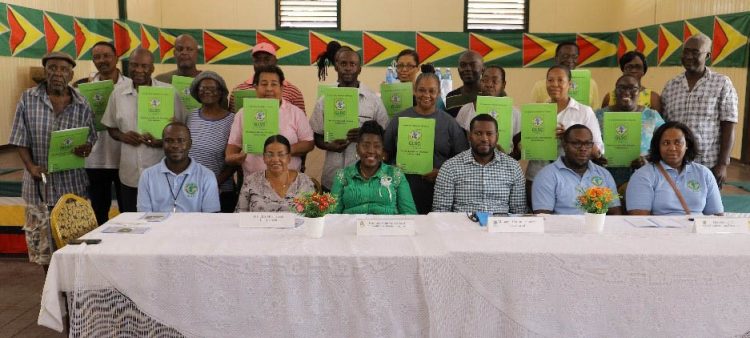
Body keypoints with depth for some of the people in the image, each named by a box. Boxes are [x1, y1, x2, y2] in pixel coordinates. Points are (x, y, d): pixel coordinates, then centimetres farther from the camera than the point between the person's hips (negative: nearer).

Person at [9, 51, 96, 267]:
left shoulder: (82, 105, 2)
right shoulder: (28, 99, 1)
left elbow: (90, 140, 6)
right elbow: (20, 140, 1)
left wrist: (85, 149, -18)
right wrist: (31, 166, -14)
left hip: (72, 184, 0)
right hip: (39, 184, 0)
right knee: (42, 241, 9)